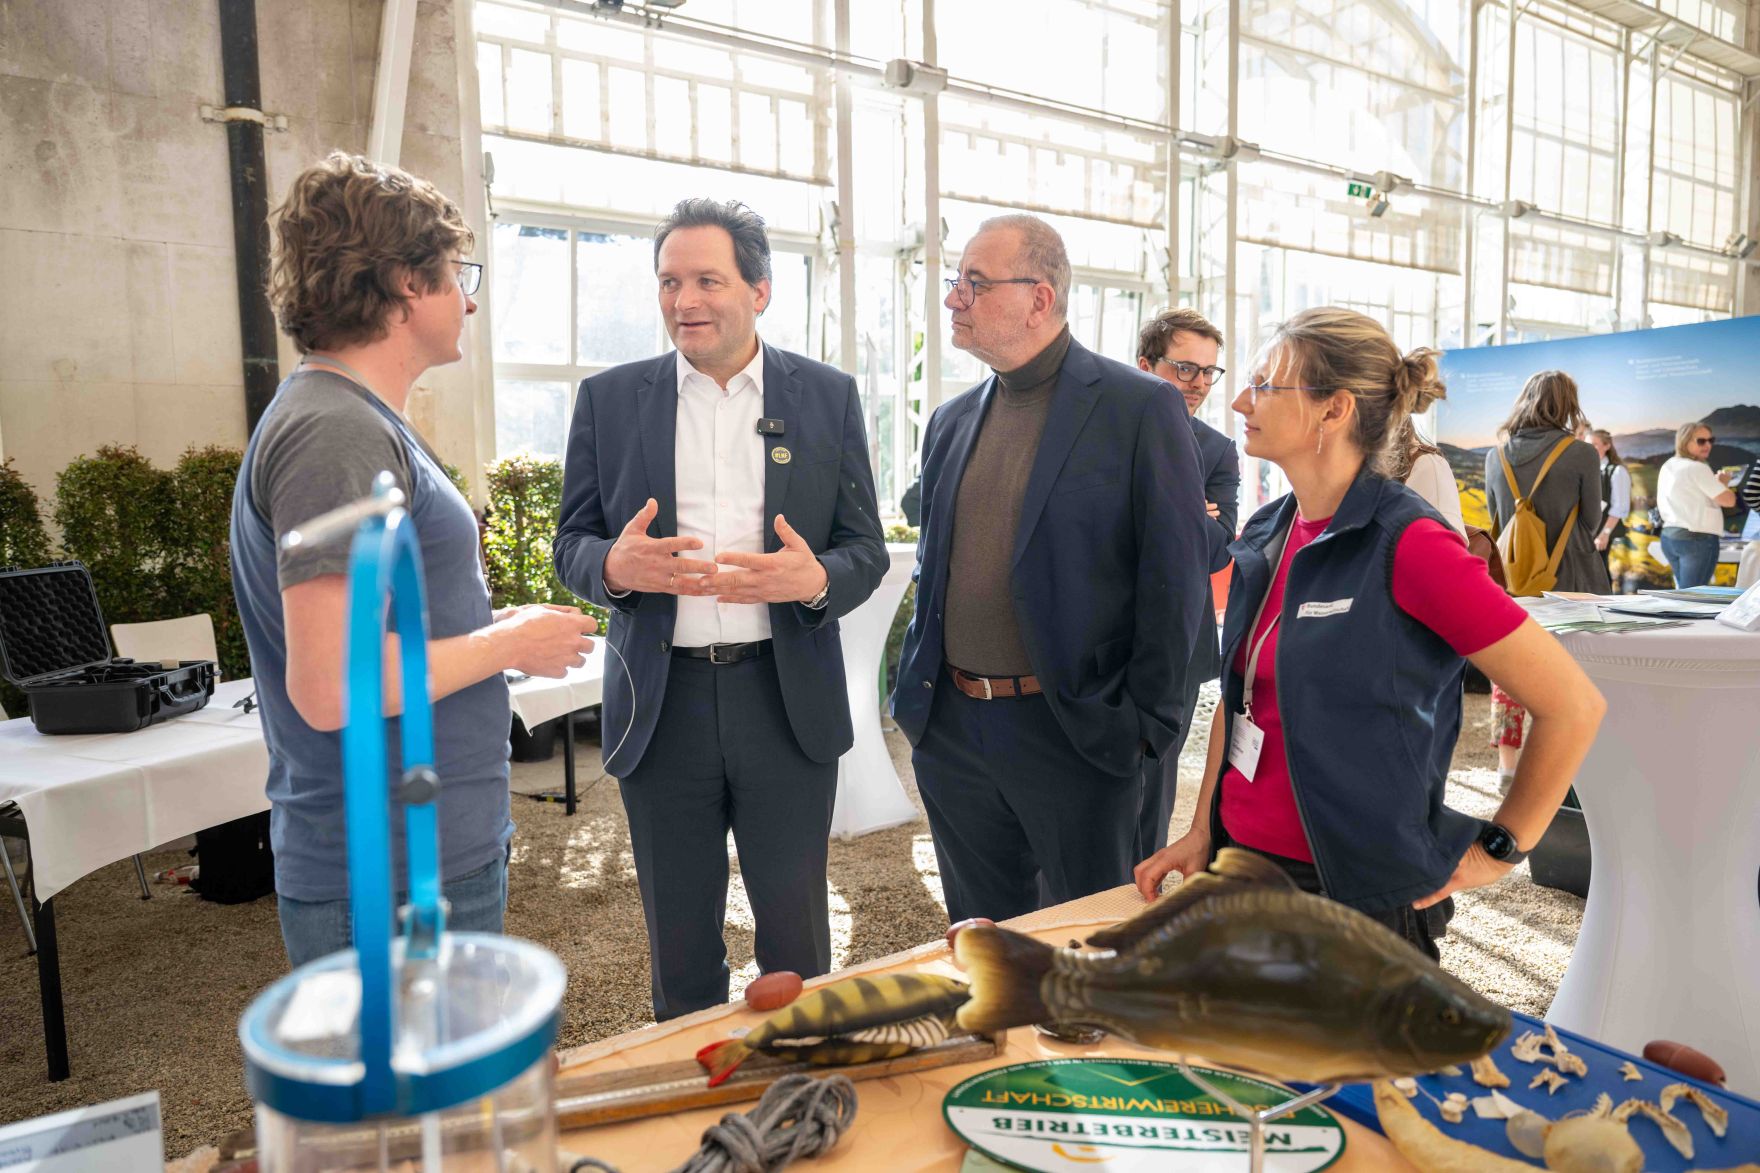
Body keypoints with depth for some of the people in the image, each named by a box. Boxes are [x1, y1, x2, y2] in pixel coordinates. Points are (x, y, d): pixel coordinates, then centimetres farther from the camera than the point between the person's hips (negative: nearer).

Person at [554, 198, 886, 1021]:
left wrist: (815, 579, -20)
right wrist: (616, 566, -18)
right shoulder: (609, 398, 4)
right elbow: (572, 546, 6)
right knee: (679, 943, 16)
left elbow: (866, 550, 3)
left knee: (796, 938, 14)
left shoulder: (828, 395, 3)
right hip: (662, 702, 1)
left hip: (788, 699, 0)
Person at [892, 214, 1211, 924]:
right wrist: (916, 689, 11)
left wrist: (1145, 719, -11)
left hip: (1074, 733, -5)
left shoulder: (1141, 408, -9)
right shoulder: (951, 421, 10)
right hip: (949, 729, 6)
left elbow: (1176, 576, -10)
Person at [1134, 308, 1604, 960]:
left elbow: (1573, 705, -14)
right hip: (1238, 860, 7)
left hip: (1358, 898, -6)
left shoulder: (1409, 546, -18)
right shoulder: (1264, 536, 3)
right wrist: (1202, 832, 7)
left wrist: (1497, 849, -7)